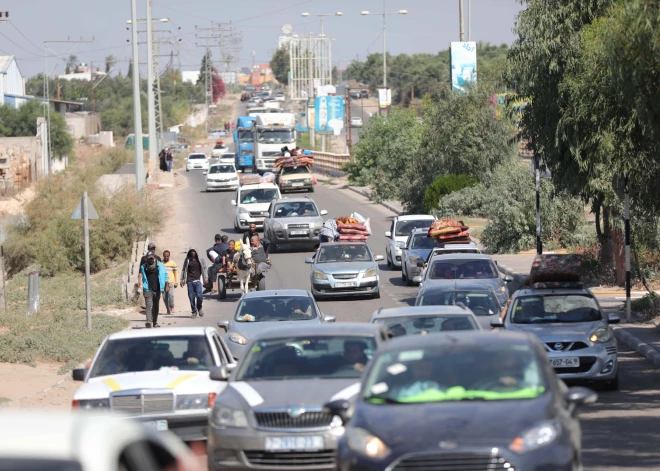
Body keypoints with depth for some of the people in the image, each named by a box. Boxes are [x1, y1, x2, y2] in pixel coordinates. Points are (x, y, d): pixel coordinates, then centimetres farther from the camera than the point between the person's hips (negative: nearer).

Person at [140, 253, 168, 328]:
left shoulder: (160, 265, 1)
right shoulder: (144, 267, 4)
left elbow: (165, 274, 5)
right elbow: (143, 278, 14)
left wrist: (166, 285, -1)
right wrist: (144, 287, 15)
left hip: (157, 289, 1)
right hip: (148, 289, -1)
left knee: (156, 306, 10)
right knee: (149, 305, -14)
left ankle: (155, 322, 19)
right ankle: (149, 322, -23)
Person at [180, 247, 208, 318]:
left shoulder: (200, 260, 7)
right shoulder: (187, 260, 9)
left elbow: (204, 269, 10)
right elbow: (184, 270, 14)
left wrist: (205, 278, 2)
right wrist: (182, 280, 10)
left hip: (197, 280, -1)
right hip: (189, 281, 1)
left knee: (199, 296, -13)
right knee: (191, 297, -2)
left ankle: (199, 308, 13)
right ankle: (194, 312, 9)